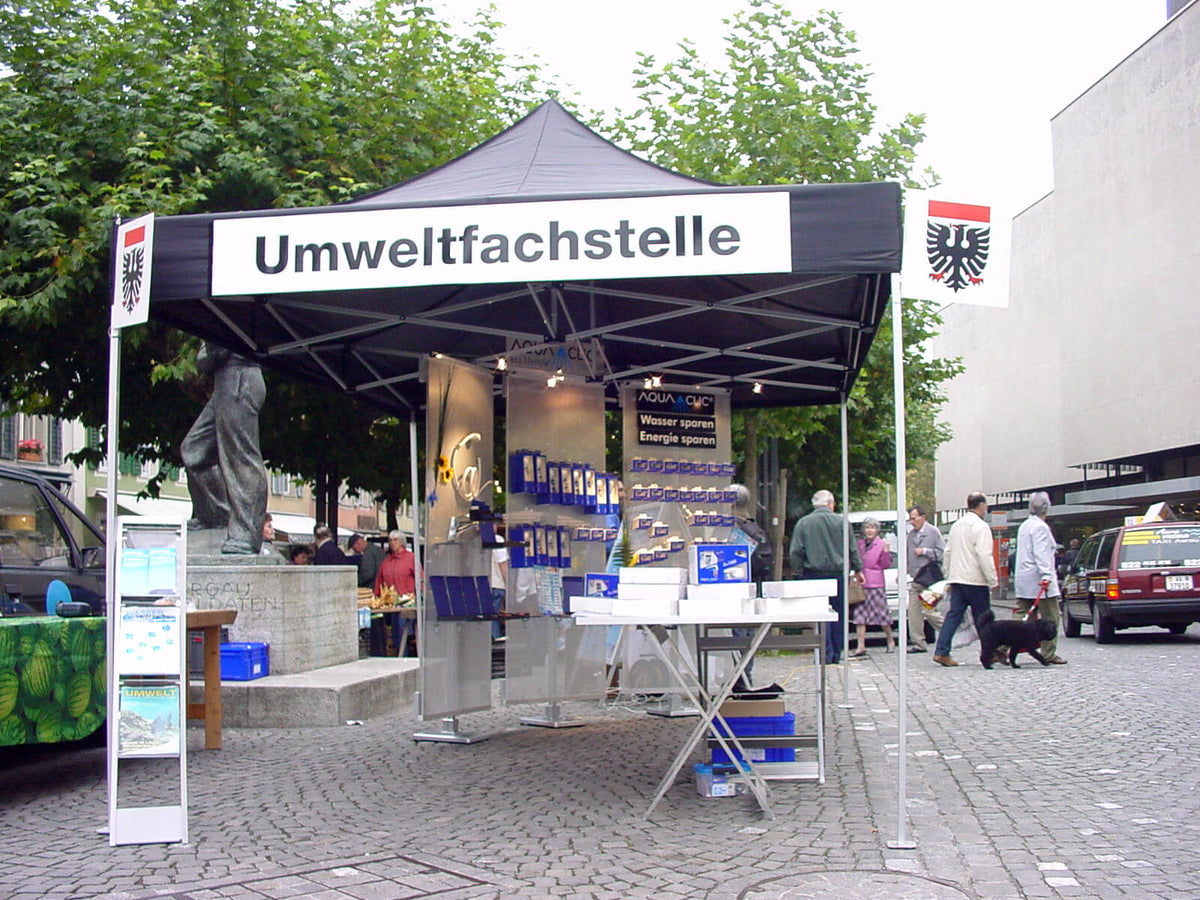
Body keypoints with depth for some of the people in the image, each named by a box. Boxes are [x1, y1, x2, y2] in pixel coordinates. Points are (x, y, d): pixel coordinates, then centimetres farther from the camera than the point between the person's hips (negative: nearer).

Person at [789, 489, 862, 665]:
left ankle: (826, 654, -5)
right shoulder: (841, 522, 0)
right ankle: (836, 655, 14)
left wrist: (799, 571, 10)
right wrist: (858, 570, 18)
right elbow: (852, 549, 6)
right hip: (838, 574, 1)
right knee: (839, 615, 10)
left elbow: (795, 552, -2)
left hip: (814, 574, -1)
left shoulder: (803, 523, 0)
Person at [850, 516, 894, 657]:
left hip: (876, 584, -4)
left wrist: (886, 551, -16)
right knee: (858, 615, -1)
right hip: (860, 583, 5)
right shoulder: (860, 544, 13)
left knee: (881, 613, 2)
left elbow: (885, 565, -4)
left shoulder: (881, 544, -1)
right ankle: (861, 647, 1)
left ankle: (890, 641, 24)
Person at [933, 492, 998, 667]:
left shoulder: (956, 525, 14)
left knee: (954, 615, 3)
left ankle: (941, 652, -6)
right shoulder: (980, 526, -11)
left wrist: (948, 577, 23)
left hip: (956, 579, 7)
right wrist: (993, 580, -14)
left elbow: (948, 552, 18)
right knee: (983, 618, 4)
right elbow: (984, 555, -18)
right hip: (975, 580, -7)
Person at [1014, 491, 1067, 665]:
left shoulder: (1024, 526, 18)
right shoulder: (1040, 527, -10)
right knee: (1050, 618, -1)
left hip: (1023, 579, 9)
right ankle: (1049, 654, 1)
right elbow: (1041, 554, -20)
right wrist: (1046, 575, -26)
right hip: (1037, 578, -9)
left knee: (1020, 617, 7)